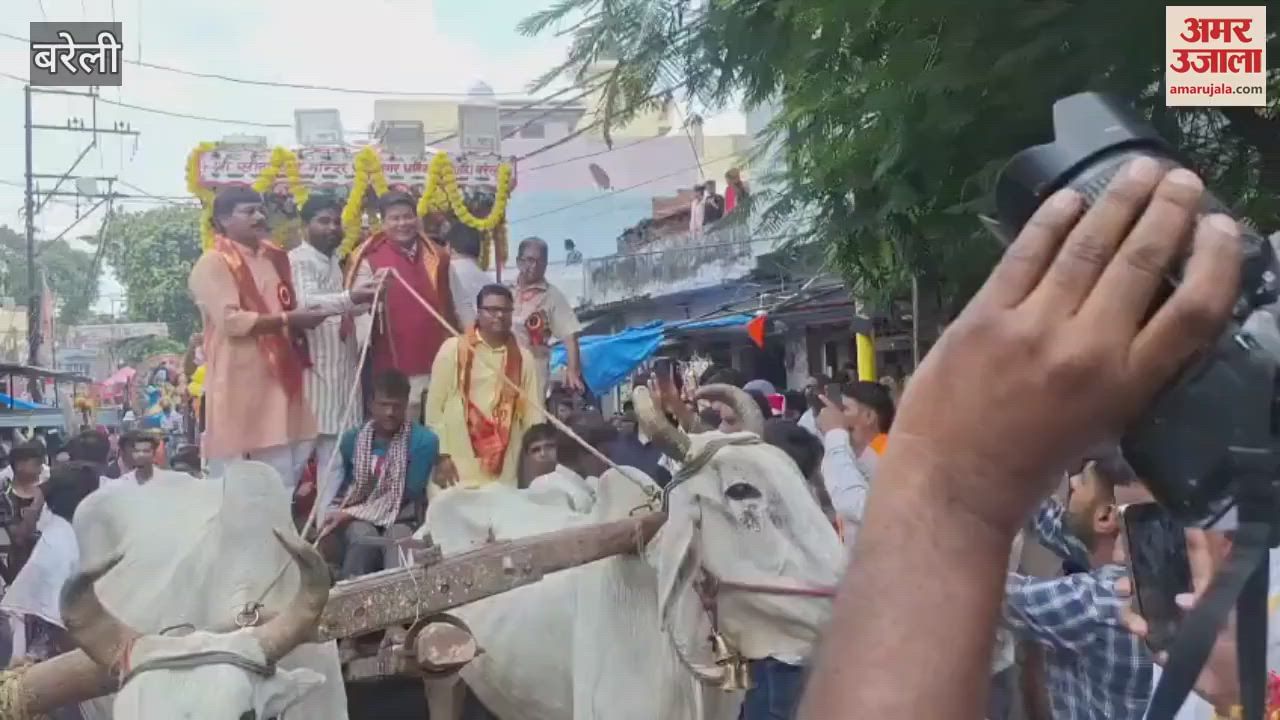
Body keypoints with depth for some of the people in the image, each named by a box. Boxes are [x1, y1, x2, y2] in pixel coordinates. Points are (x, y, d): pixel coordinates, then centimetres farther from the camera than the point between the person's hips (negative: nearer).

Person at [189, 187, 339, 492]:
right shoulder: (212, 264, -8)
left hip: (277, 376, 7)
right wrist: (287, 320, -19)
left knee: (283, 480, 9)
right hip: (238, 382, -7)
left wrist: (300, 323, 6)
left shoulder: (274, 259, 15)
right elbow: (231, 320, -19)